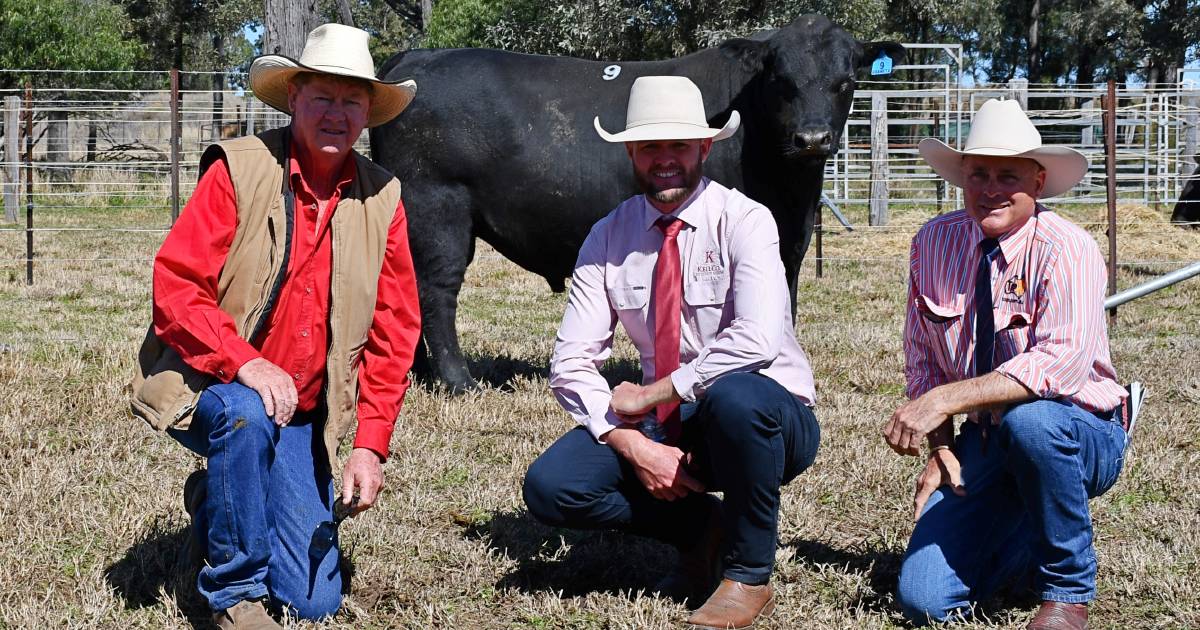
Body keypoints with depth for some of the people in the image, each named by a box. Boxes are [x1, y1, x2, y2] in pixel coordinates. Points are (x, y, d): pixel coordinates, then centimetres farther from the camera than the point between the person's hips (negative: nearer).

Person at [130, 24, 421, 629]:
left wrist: (371, 445, -6)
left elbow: (394, 332, 2)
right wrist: (247, 364, -30)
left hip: (304, 414, 4)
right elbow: (175, 286, -16)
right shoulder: (238, 170, -10)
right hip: (212, 386, -3)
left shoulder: (382, 198, 0)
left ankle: (214, 501, 28)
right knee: (247, 415, -40)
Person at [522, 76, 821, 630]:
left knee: (734, 394, -39)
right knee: (550, 485, -19)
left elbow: (754, 340, -30)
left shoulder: (743, 221, -13)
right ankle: (703, 527, 5)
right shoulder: (609, 239, 0)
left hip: (764, 416, -4)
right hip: (666, 425, 4)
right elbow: (570, 362, -5)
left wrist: (646, 396, -25)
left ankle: (749, 574, -14)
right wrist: (632, 445, -21)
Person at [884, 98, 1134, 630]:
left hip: (1080, 435, -4)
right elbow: (923, 361, 8)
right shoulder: (933, 244, 0)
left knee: (1029, 418, -40)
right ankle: (1026, 544, 21)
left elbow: (1063, 362, -32)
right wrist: (940, 446, -7)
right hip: (984, 442, 4)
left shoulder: (1067, 250, -17)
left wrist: (946, 400, -38)